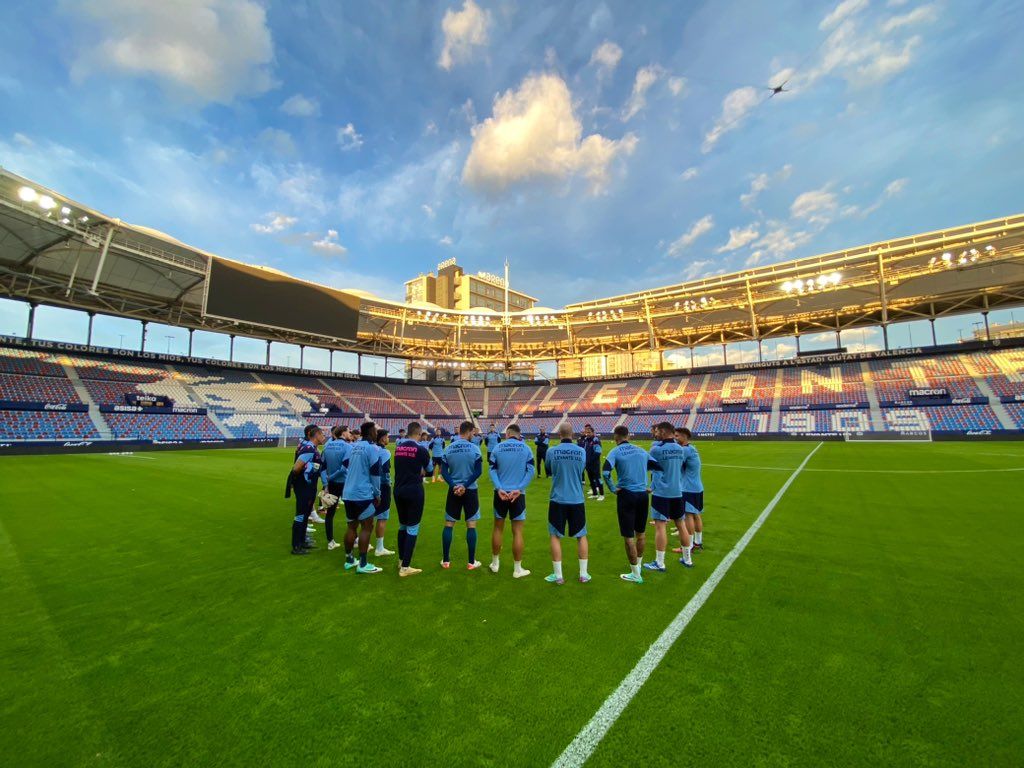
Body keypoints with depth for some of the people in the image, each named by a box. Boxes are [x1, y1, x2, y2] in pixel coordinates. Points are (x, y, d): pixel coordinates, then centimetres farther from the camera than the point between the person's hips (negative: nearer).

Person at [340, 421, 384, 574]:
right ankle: (363, 564, 5)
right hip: (363, 494, -8)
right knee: (367, 527, 2)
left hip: (348, 493, 8)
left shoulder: (354, 446, 10)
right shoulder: (372, 448, -12)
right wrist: (377, 494, -2)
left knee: (352, 526, 17)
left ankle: (349, 560, 28)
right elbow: (375, 473, -12)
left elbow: (346, 465, 18)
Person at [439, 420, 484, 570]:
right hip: (470, 491, -2)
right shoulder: (474, 448, -10)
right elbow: (478, 471, -13)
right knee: (471, 525, 6)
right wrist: (465, 485, -11)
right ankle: (471, 562, 12)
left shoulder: (448, 448, -1)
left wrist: (454, 486, -9)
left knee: (448, 525, 13)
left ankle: (445, 560, 19)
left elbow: (443, 471, -4)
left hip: (453, 490, 3)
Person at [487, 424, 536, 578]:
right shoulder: (526, 448, -3)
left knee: (498, 528, 16)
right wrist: (519, 489, -12)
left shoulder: (497, 448, -1)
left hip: (501, 493, 2)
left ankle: (495, 563, 30)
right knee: (517, 531, 6)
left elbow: (492, 470, -7)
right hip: (518, 494, -1)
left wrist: (499, 488, -12)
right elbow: (531, 471, -9)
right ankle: (517, 569, 15)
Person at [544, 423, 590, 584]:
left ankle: (558, 575, 16)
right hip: (577, 500, 2)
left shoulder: (552, 451, -11)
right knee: (581, 536, 17)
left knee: (555, 536, 11)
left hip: (558, 500, -2)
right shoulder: (581, 452, -6)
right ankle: (583, 574, 24)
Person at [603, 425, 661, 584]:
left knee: (629, 537, 6)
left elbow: (606, 472, -23)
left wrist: (613, 489, -9)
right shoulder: (641, 450, 7)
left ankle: (635, 574, 16)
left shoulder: (615, 452, -8)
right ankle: (638, 564, 39)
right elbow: (659, 467, 10)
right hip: (643, 494, 5)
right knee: (641, 532, 22)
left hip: (626, 495, -5)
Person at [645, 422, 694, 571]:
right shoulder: (680, 449, 2)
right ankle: (687, 559, 29)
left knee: (660, 526, 0)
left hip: (661, 493, -6)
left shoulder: (656, 449, -15)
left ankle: (659, 563, 6)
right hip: (677, 492, 6)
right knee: (681, 524, 16)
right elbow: (680, 468, 14)